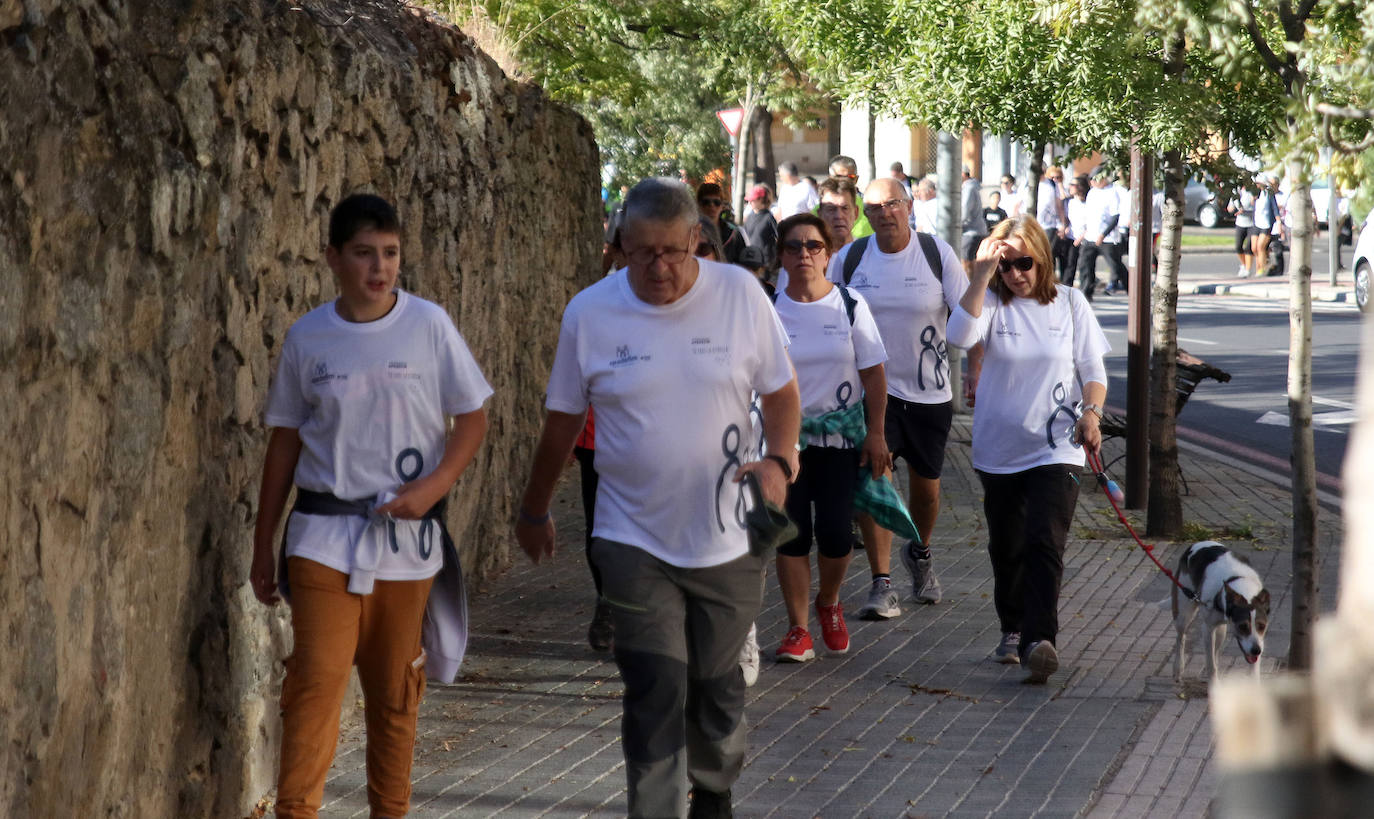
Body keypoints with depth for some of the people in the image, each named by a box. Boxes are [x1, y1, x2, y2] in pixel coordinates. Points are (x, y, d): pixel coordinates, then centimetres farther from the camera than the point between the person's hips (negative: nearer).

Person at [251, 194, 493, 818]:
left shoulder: (428, 326, -2)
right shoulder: (306, 337, 2)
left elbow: (472, 419, 4)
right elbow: (285, 440, 10)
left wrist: (434, 486, -13)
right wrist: (263, 546, 11)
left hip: (408, 538, 0)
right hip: (325, 537, 0)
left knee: (394, 694, 8)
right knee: (315, 680, -11)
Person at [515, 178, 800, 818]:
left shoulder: (740, 294, -6)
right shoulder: (589, 313, -5)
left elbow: (781, 393, 3)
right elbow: (562, 421, 7)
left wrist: (779, 459, -17)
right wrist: (534, 512, 17)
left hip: (727, 541, 1)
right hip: (635, 543, -1)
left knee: (716, 686, 16)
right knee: (655, 694, -9)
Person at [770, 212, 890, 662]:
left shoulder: (850, 305, -1)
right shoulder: (769, 309, -2)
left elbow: (873, 373, 2)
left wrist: (875, 434, -1)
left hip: (842, 437, 0)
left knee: (836, 533, -6)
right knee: (791, 533, -1)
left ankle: (828, 603, 24)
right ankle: (798, 629, 9)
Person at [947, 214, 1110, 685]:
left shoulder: (1069, 303, 3)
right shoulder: (991, 303, 0)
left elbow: (1093, 369, 6)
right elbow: (960, 336, -21)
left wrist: (1091, 413, -12)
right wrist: (982, 276, -25)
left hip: (1057, 448, -2)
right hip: (999, 450, 2)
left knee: (1045, 543, -16)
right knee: (1006, 549, 12)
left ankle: (1039, 640, -26)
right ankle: (1013, 630, 30)